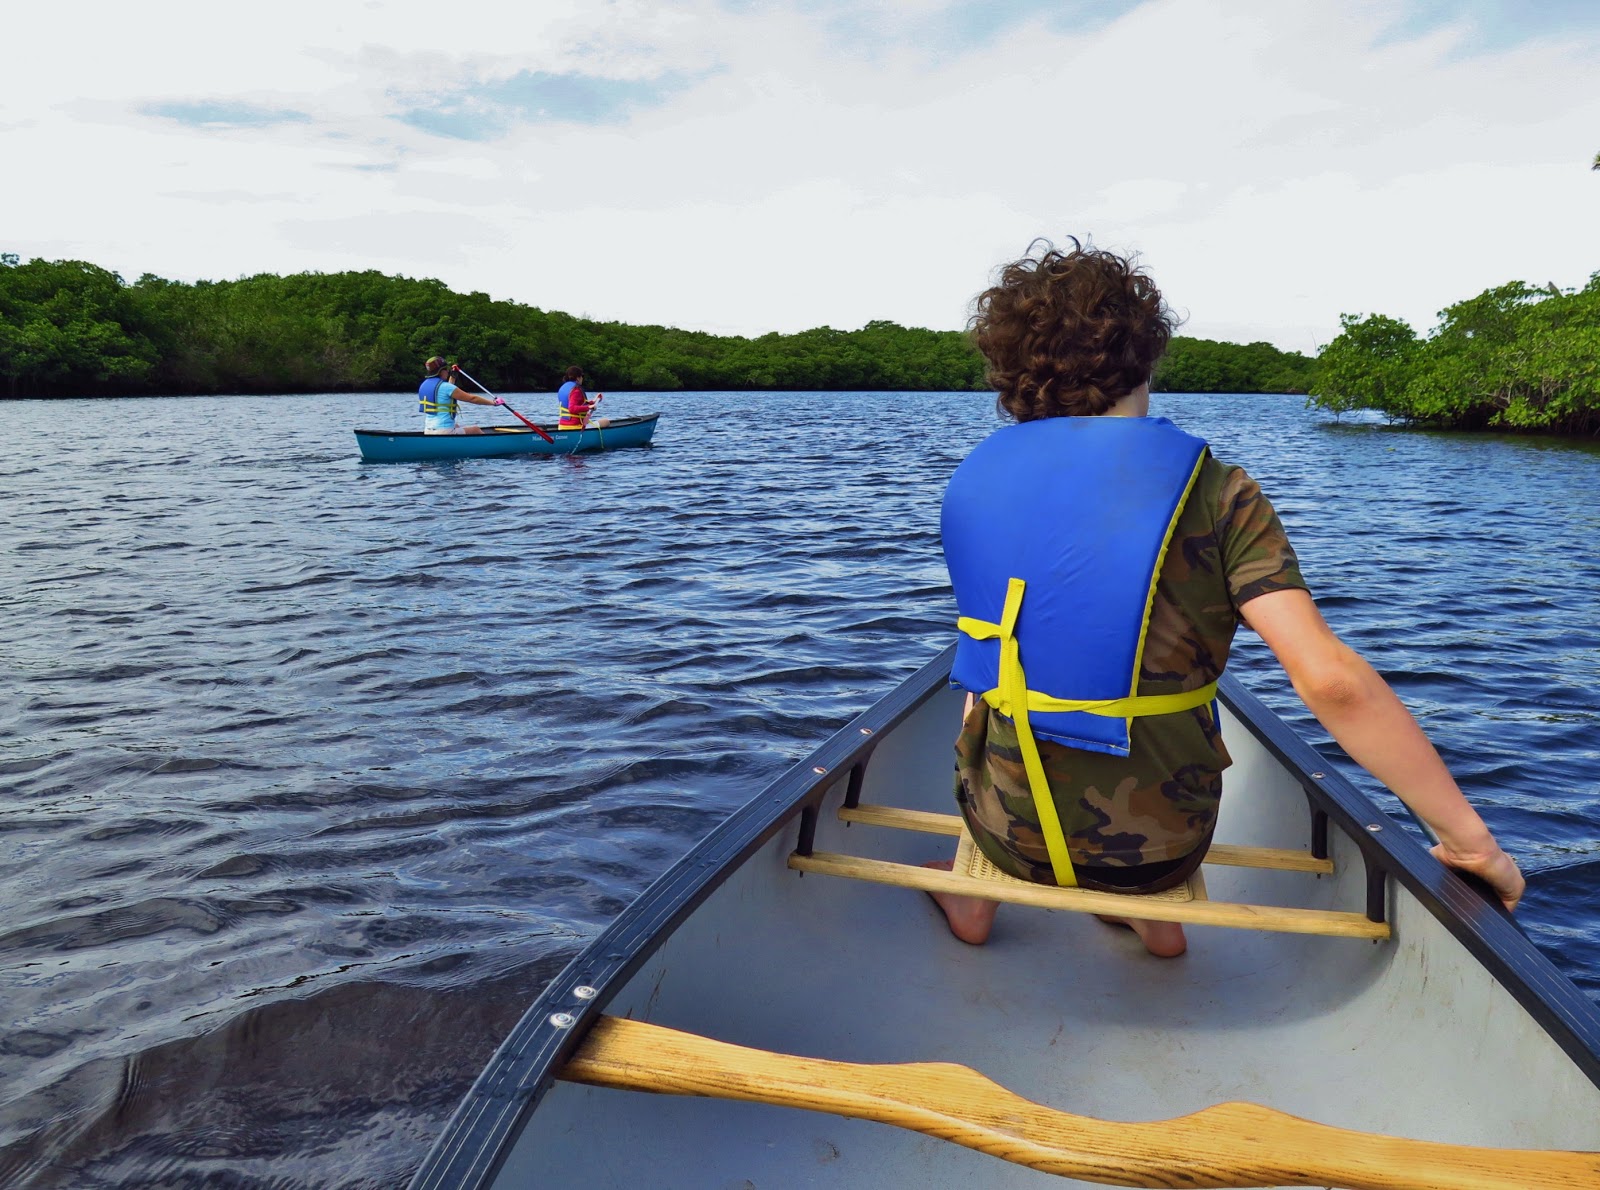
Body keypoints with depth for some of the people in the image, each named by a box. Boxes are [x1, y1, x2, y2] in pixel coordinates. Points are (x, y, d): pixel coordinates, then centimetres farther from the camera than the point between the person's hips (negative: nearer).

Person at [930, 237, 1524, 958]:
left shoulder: (973, 477, -4)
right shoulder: (1214, 492, -14)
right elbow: (1330, 680, -23)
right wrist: (1470, 839, -12)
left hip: (1007, 830, 2)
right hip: (1157, 847, -1)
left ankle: (976, 895, 40)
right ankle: (1159, 909, 33)